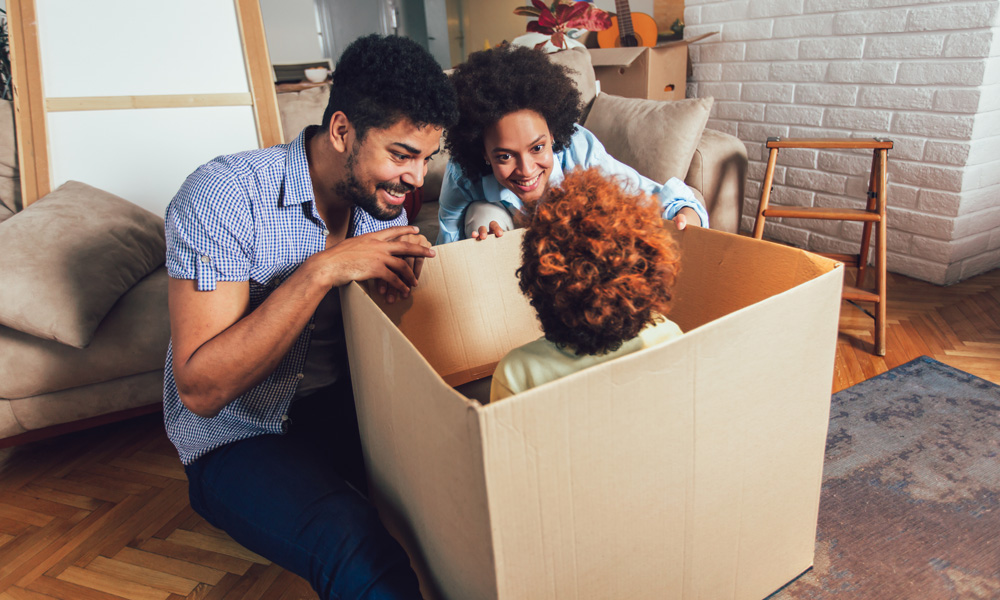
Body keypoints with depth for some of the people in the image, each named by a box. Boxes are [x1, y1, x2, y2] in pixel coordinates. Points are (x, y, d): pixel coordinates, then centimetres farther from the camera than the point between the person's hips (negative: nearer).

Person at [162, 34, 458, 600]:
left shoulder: (385, 198, -1)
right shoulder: (223, 193, -19)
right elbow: (200, 390, -25)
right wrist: (321, 271, -32)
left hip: (345, 406, 6)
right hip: (240, 437, -5)